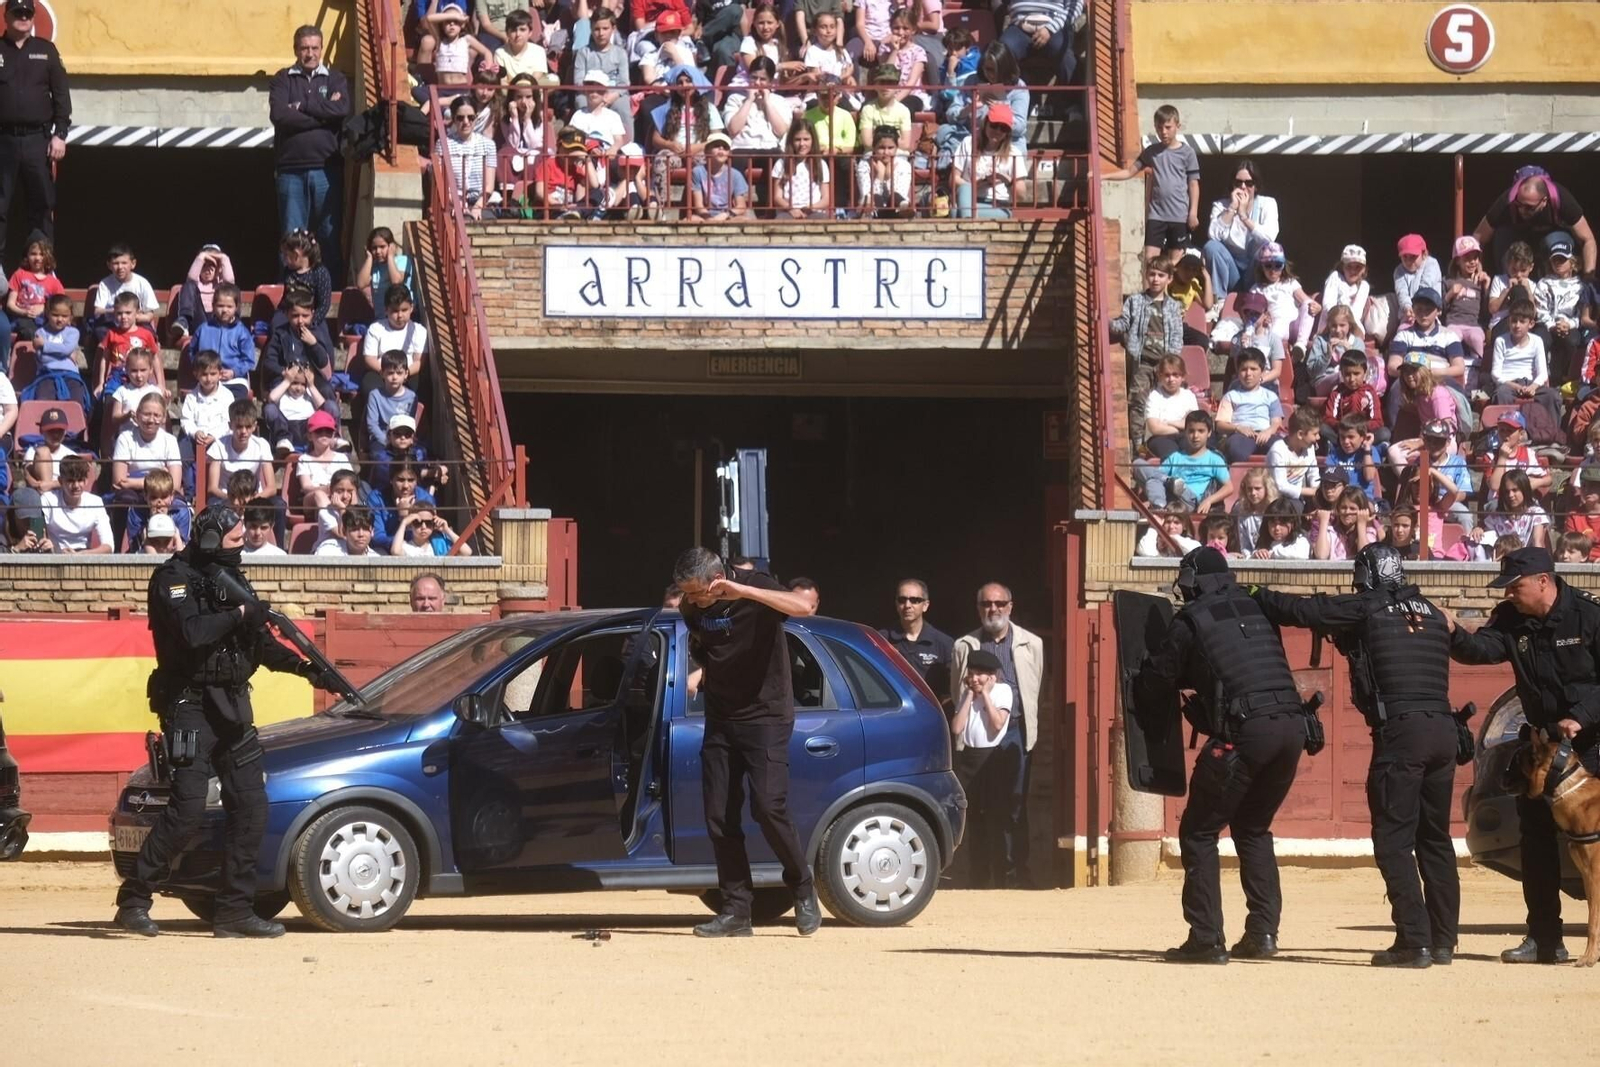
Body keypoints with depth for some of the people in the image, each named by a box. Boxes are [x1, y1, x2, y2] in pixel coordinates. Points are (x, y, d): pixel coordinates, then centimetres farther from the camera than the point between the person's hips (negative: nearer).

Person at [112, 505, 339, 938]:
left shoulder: (229, 577, 14)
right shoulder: (174, 578, -9)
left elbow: (261, 645, 18)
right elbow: (192, 632, -26)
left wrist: (305, 668, 6)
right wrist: (241, 614, -17)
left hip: (231, 707, 8)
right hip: (190, 704, -8)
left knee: (251, 806, 3)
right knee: (188, 807, -15)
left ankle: (235, 911, 8)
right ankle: (134, 900, -8)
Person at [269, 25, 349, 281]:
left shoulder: (335, 79, 12)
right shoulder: (282, 80, 9)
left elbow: (342, 110, -7)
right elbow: (279, 115, -7)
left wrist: (302, 106, -6)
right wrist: (322, 113, -7)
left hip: (327, 168, 1)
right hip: (291, 169, -1)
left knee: (330, 233, 1)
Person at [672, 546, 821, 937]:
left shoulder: (755, 589, -13)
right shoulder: (694, 609, 3)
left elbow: (803, 606, -33)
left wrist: (742, 591, -38)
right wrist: (699, 675, 4)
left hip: (765, 717, -6)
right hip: (720, 721, 6)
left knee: (768, 808, -17)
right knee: (719, 817, 0)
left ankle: (803, 891, 1)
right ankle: (736, 909, 5)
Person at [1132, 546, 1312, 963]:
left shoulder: (1192, 620, 4)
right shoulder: (1257, 609, 20)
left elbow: (1153, 685, 7)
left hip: (1245, 733, -6)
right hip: (1293, 728, 6)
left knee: (1199, 832, 6)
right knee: (1253, 829, 23)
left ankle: (1205, 940, -1)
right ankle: (1262, 933, 14)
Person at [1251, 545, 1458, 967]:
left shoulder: (1365, 609, 0)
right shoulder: (1432, 614, 17)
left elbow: (1298, 610, 1)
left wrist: (1256, 597, 18)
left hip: (1400, 730, -6)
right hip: (1443, 730, 6)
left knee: (1394, 839, -4)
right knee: (1435, 838, 15)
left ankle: (1415, 941, -11)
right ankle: (1443, 940, 17)